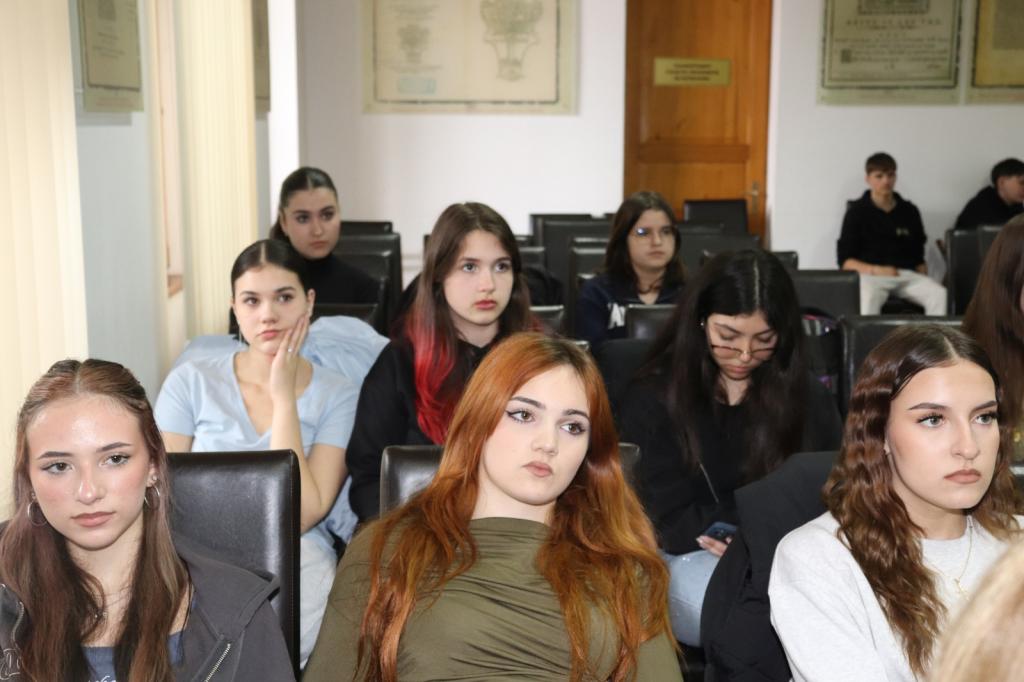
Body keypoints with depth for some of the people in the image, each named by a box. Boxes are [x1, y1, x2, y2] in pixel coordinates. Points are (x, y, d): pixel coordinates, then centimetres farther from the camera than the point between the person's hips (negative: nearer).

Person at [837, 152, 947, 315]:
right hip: (870, 274, -3)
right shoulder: (857, 212, 7)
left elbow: (919, 256, 20)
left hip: (907, 274, 4)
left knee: (940, 295, -26)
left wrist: (925, 282, 2)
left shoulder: (909, 211, 18)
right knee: (868, 299, -39)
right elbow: (845, 260, 1)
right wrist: (876, 270, -14)